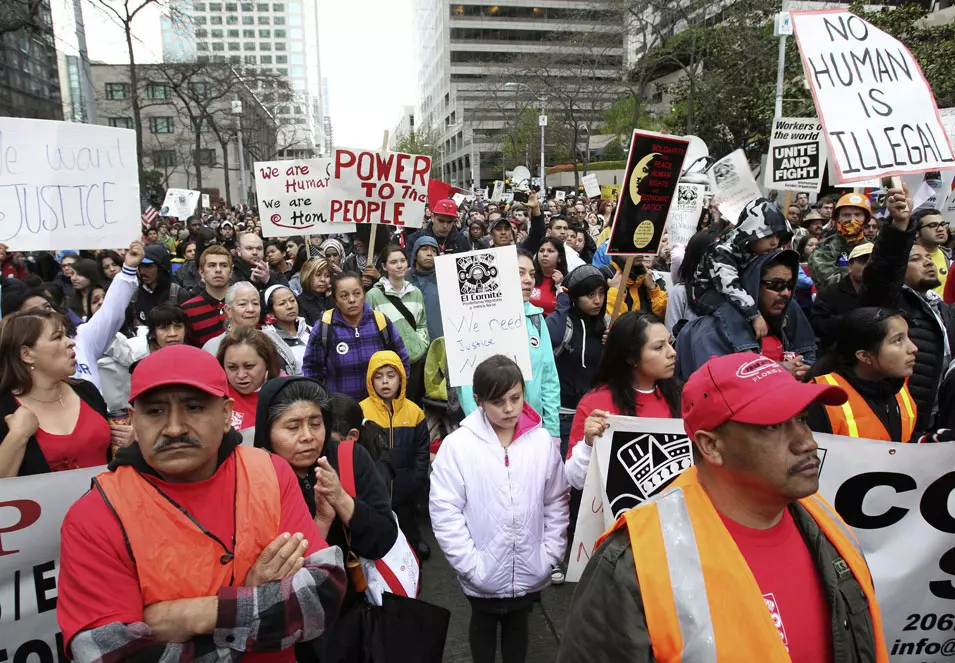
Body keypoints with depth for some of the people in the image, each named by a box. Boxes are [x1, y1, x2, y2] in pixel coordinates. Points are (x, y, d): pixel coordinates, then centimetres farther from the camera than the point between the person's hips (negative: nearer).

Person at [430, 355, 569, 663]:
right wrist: (470, 563, -14)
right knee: (483, 624, 24)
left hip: (529, 570, 2)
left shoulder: (542, 440, -8)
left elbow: (557, 501, 0)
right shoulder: (457, 444, -16)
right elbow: (444, 510, -14)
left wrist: (550, 554, -3)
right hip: (483, 573, -1)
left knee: (518, 624, 24)